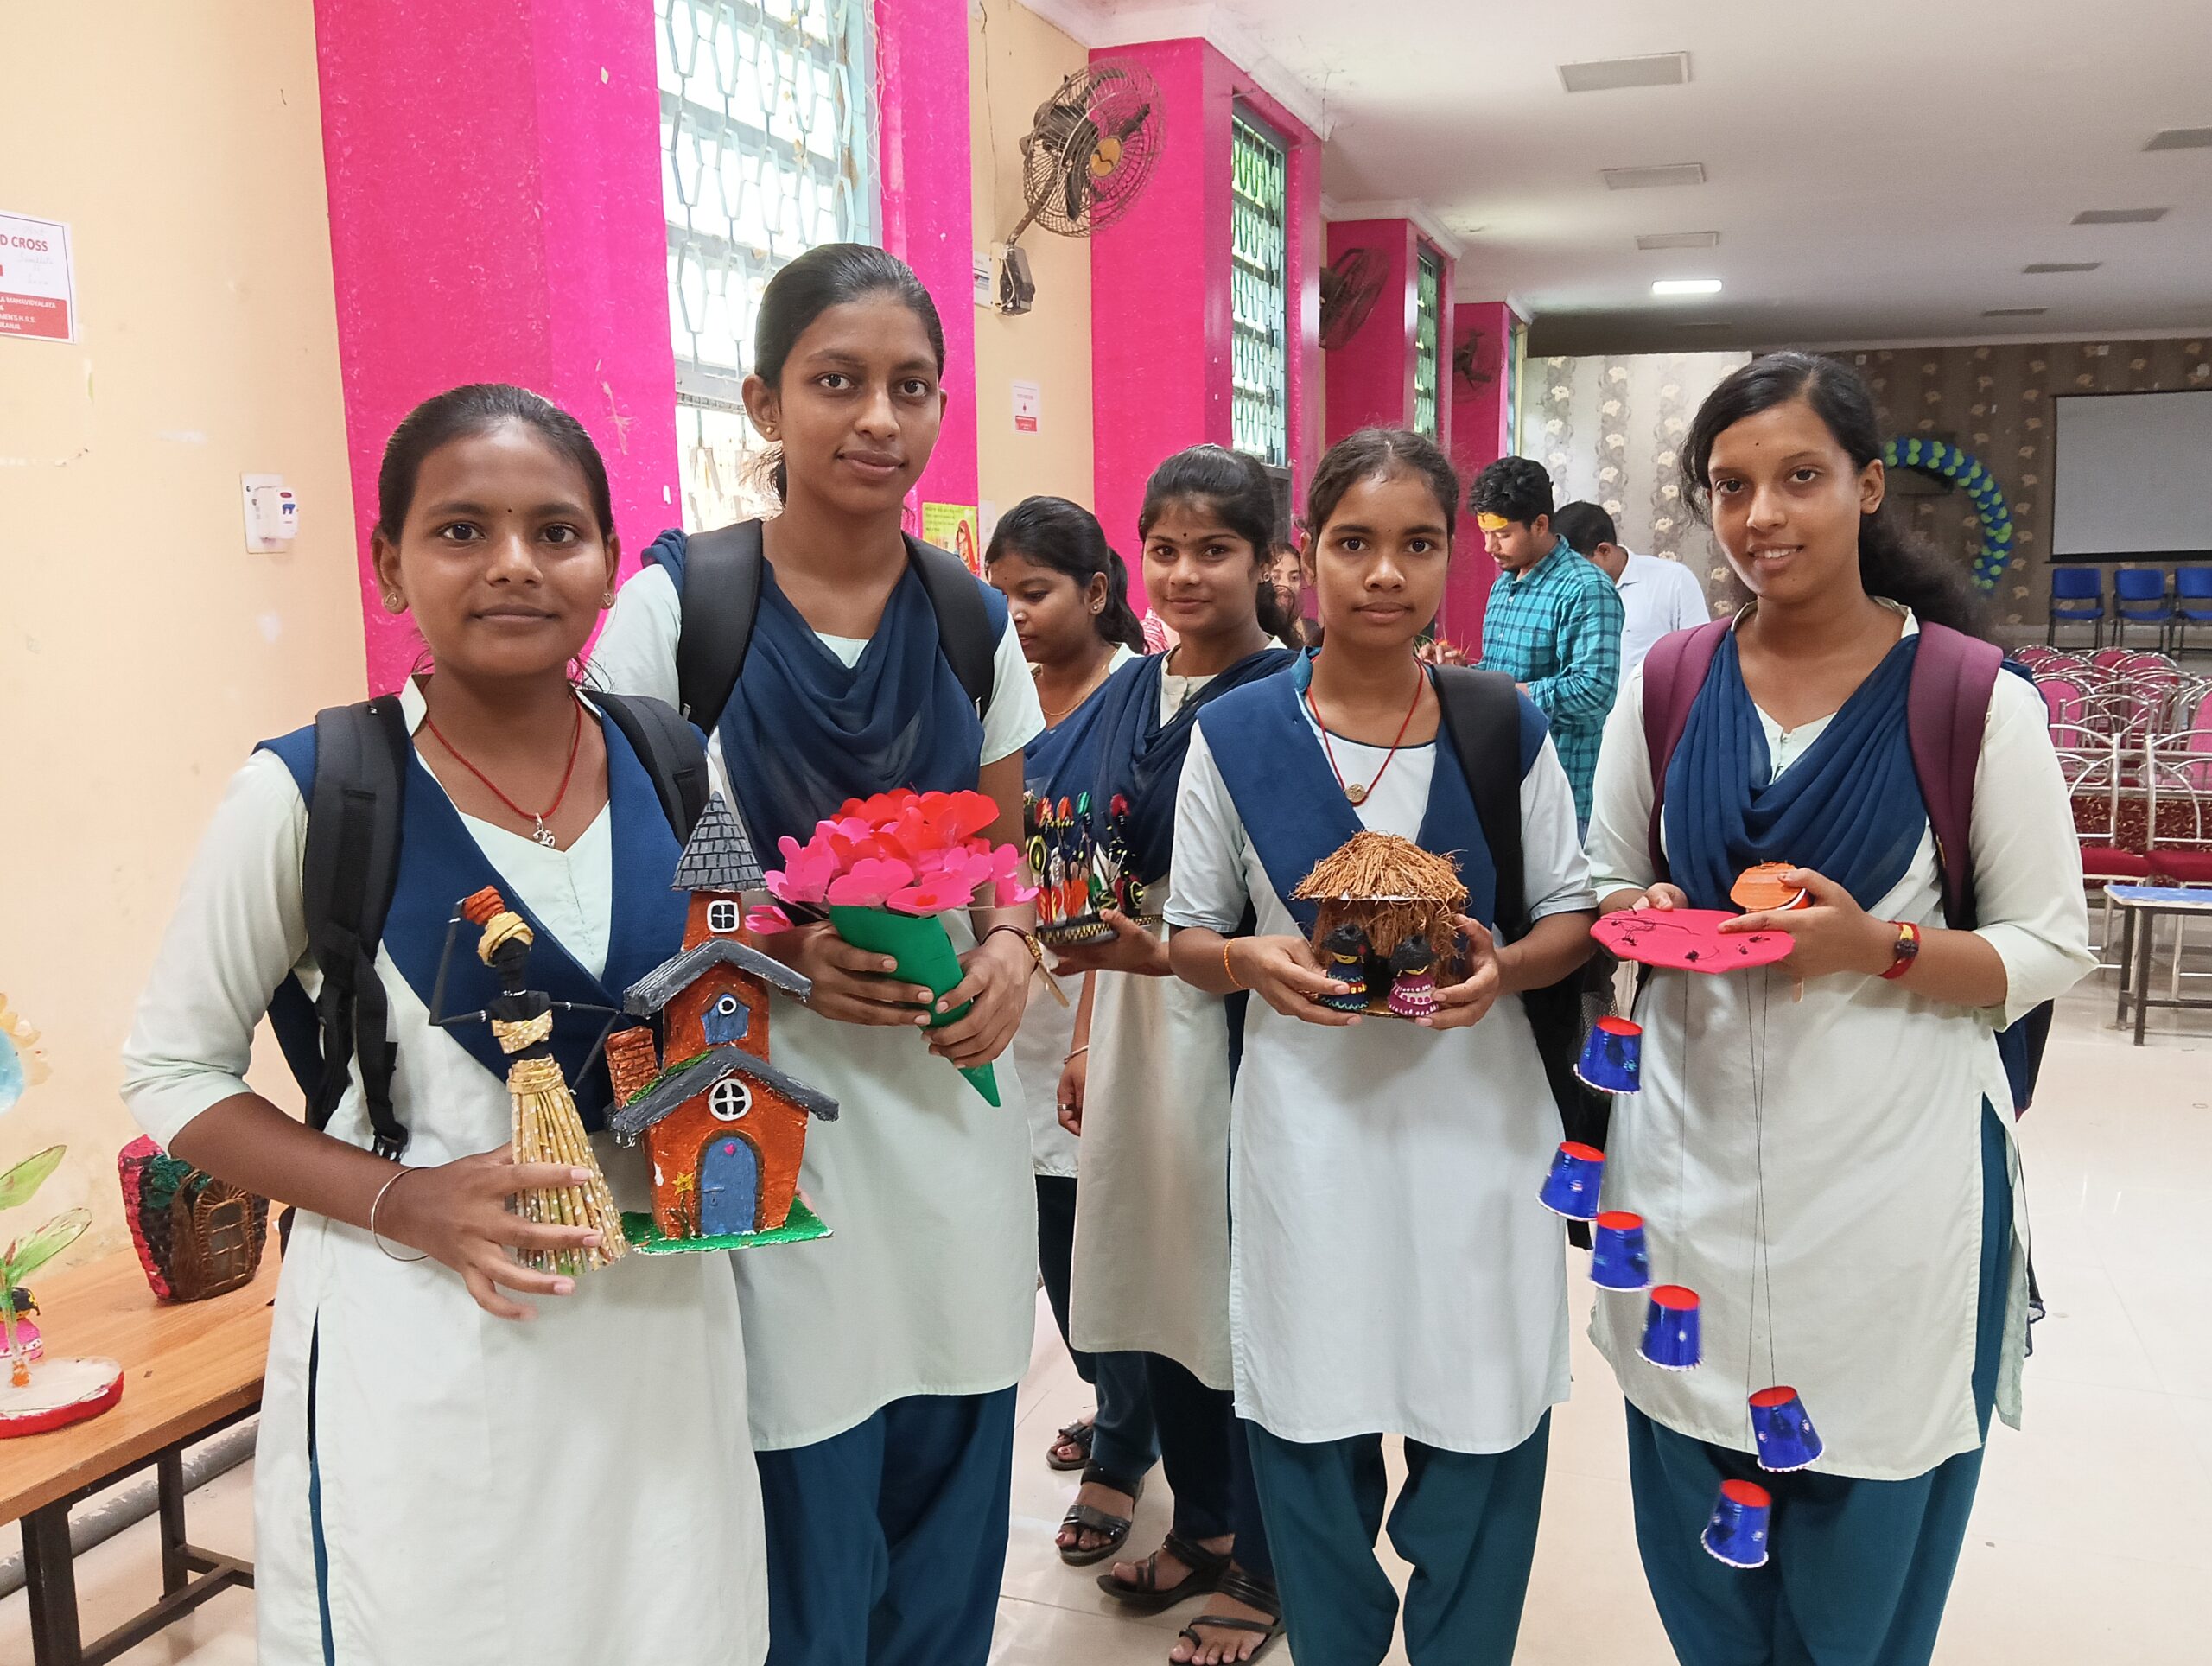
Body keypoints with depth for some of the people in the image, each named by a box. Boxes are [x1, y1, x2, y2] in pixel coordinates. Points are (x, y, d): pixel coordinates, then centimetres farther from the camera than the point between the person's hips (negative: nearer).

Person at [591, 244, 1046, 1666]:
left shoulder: (974, 618, 5)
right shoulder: (678, 601, -6)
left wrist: (1011, 947, -8)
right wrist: (775, 948, -19)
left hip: (949, 1097, 4)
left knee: (949, 1477, 16)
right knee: (803, 1512, 6)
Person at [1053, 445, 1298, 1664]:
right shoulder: (1126, 697, 9)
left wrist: (1164, 953, -25)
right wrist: (1083, 1036, 13)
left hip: (1247, 1029, -6)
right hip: (1134, 1026, 6)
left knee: (1247, 1291, 5)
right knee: (1157, 1277, 15)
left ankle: (1261, 1567, 26)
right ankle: (1200, 1525, 36)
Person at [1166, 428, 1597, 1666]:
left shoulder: (1510, 729, 1)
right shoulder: (1235, 735, -1)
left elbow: (1574, 915, 6)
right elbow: (1192, 936, 5)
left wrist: (1505, 967, -15)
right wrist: (1251, 962, -16)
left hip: (1474, 1115, 1)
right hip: (1307, 1120, 0)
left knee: (1482, 1441, 9)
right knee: (1312, 1438, 11)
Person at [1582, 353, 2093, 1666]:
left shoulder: (1975, 698, -6)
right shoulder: (1665, 687, 3)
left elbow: (2053, 948, -4)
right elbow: (1604, 892, 12)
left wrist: (1878, 948, -20)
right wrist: (1644, 916, -10)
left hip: (1891, 1185, -3)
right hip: (1692, 1167, 3)